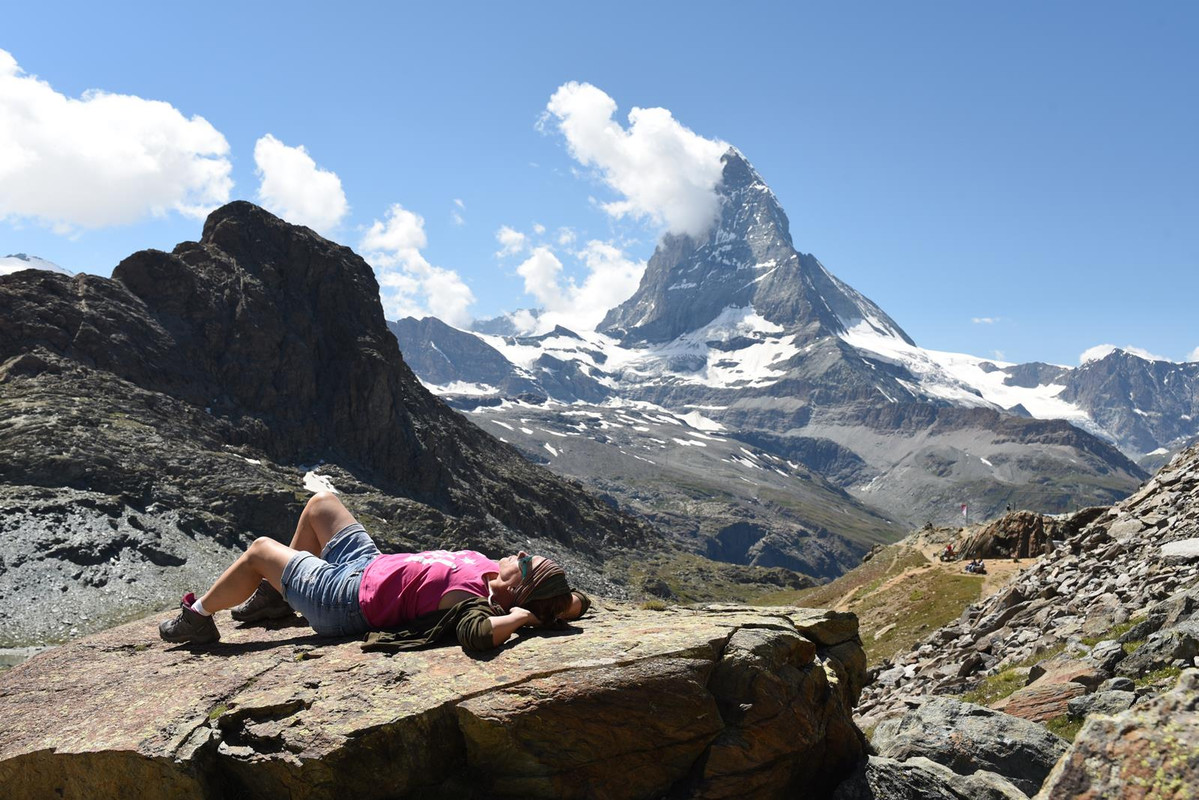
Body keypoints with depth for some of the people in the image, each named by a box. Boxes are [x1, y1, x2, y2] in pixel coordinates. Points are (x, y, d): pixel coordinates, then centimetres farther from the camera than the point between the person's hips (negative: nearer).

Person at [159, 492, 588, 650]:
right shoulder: (487, 568, -17)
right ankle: (275, 595, 41)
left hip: (346, 599, -8)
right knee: (321, 502, 22)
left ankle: (198, 616, 36)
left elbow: (477, 635, -60)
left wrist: (523, 615, -46)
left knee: (260, 551, 8)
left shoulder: (468, 596, -37)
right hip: (369, 563, 8)